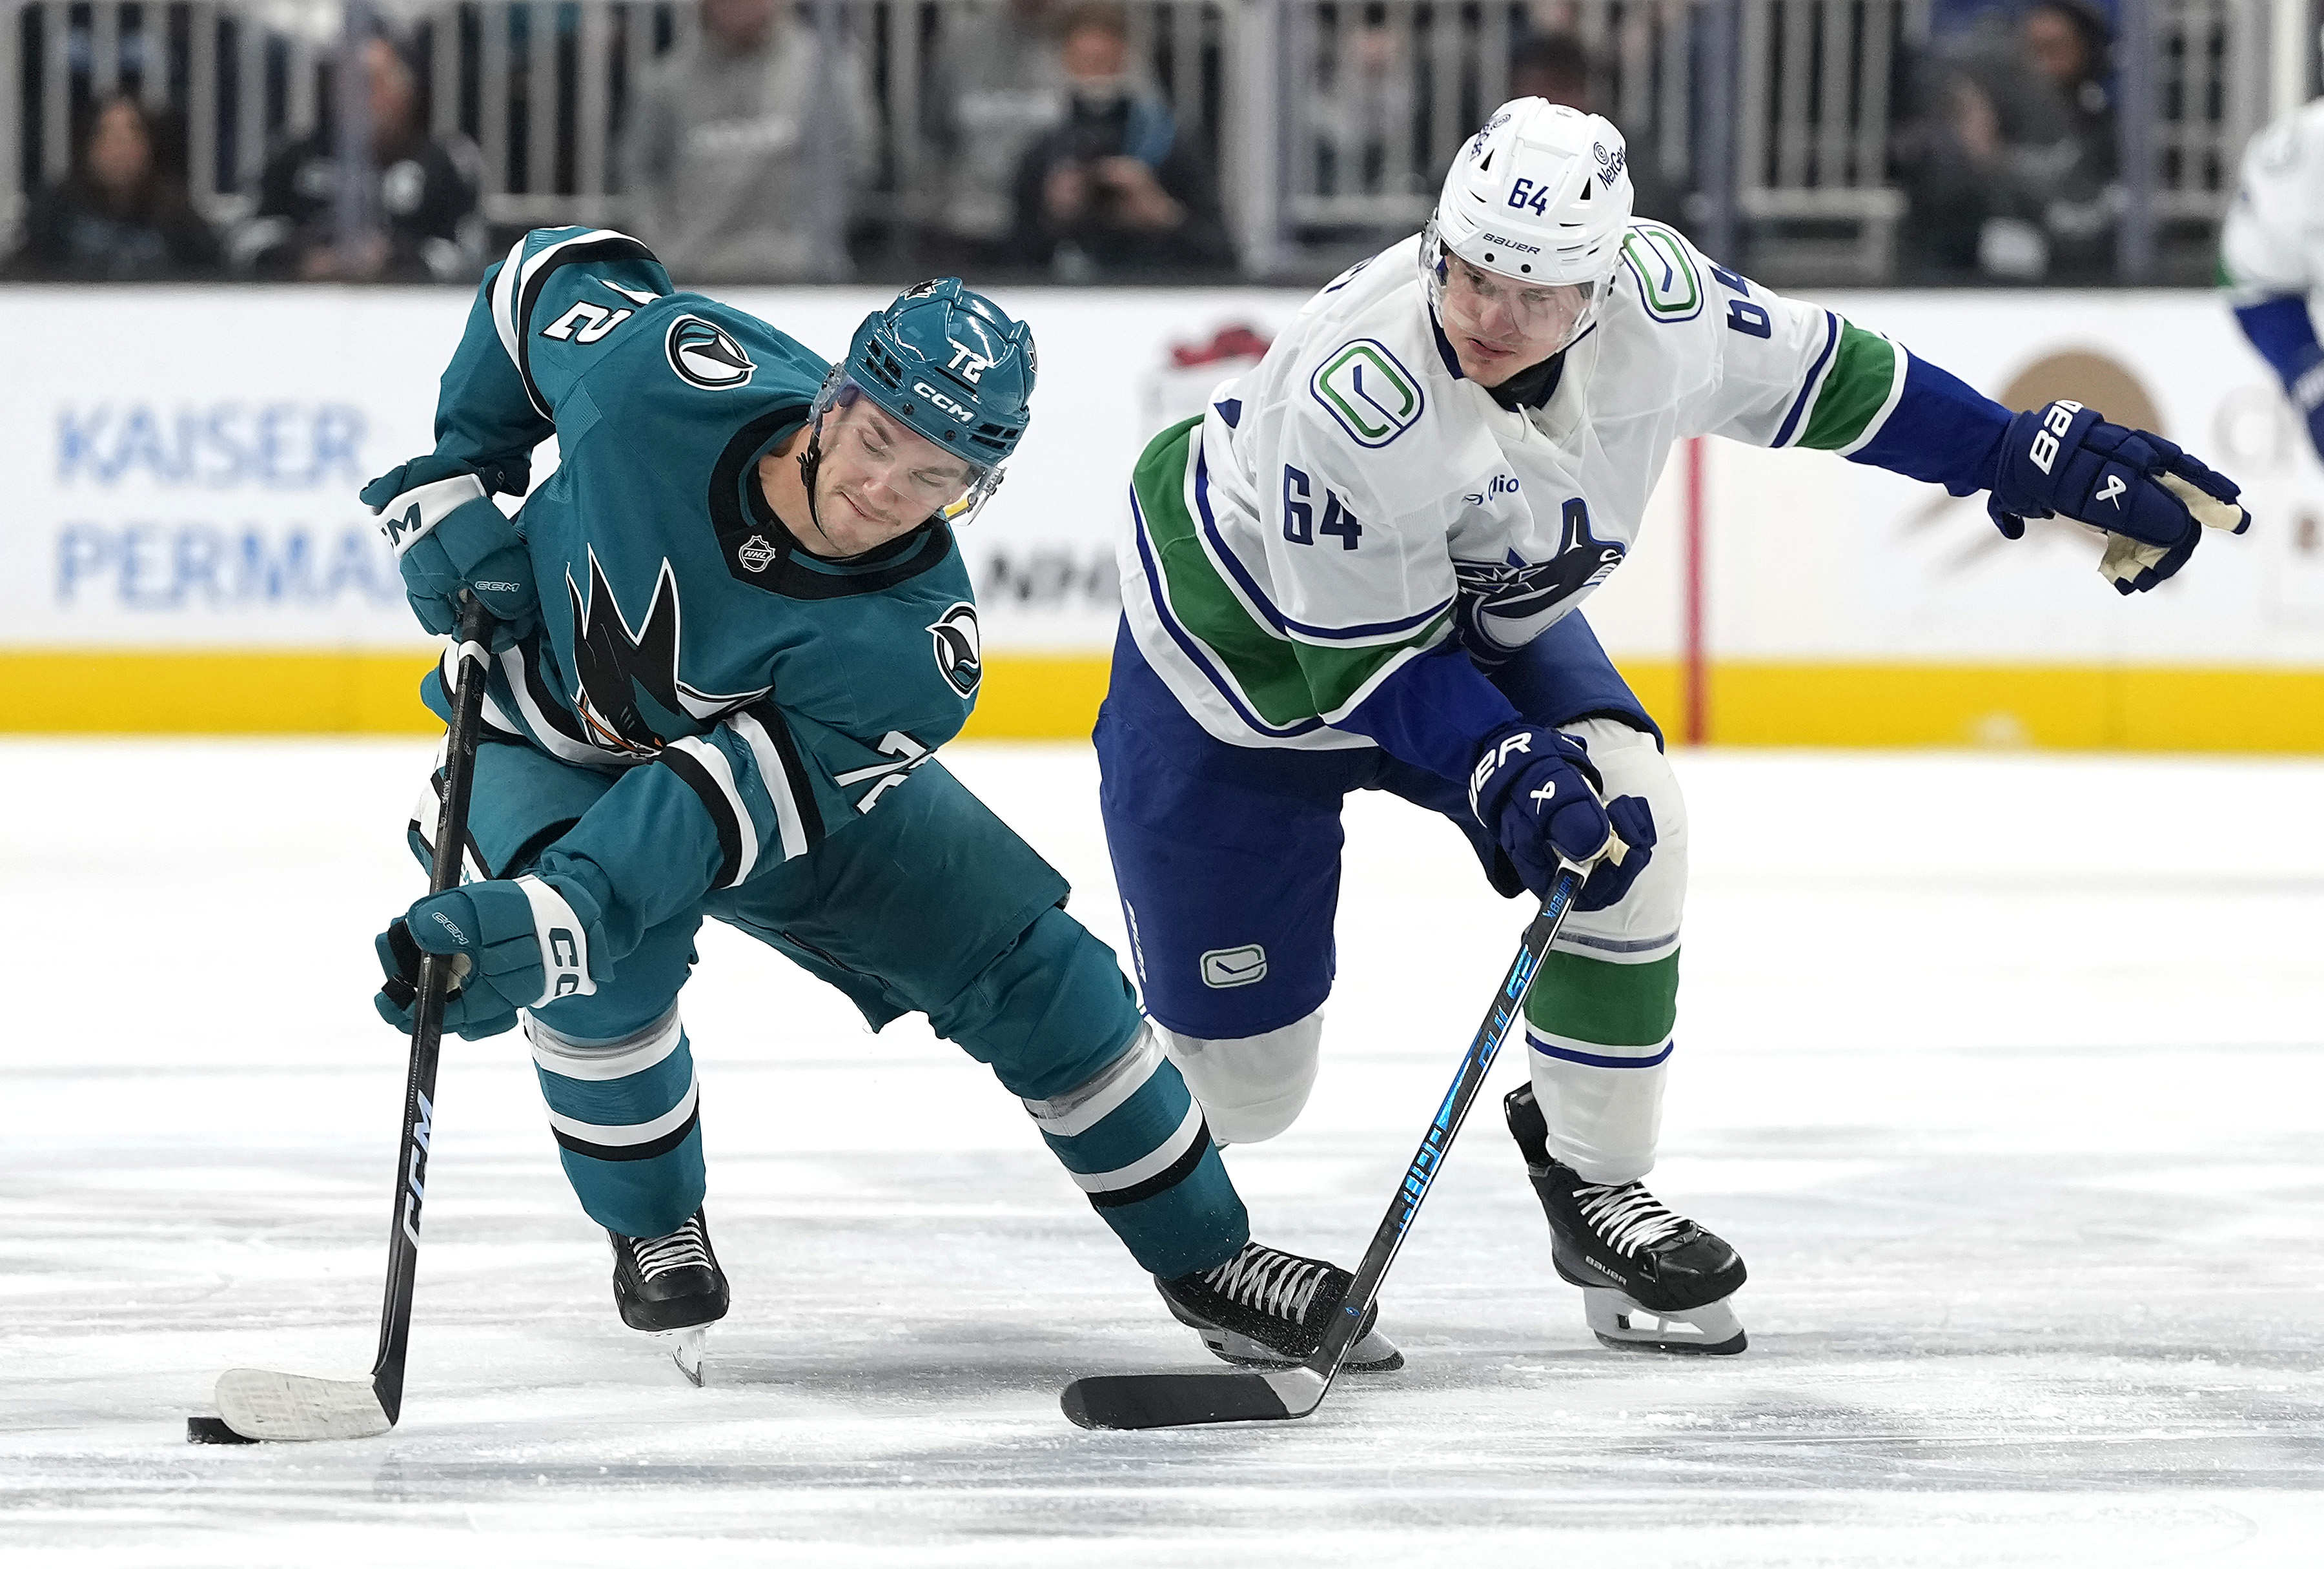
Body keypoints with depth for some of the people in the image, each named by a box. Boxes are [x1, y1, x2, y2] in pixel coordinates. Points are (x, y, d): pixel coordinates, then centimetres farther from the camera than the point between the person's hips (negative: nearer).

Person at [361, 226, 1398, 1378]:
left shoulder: (911, 647, -34)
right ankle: (651, 1228, -2)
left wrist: (556, 921, -55)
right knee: (615, 963, -32)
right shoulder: (665, 378, -36)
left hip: (800, 764, 1)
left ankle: (1204, 1260, 17)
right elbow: (553, 273, -13)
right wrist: (454, 484, -15)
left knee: (1027, 966, -4)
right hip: (548, 745, -1)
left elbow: (728, 801, -42)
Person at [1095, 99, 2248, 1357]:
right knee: (1242, 1079, -4)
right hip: (1258, 654, -5)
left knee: (1624, 824, -22)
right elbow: (1363, 656, -29)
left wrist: (2034, 455, -3)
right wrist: (1501, 772, -39)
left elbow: (1810, 374, -4)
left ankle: (1592, 1178, -2)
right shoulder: (1357, 393, -39)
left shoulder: (1655, 298, -23)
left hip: (1479, 616, 5)